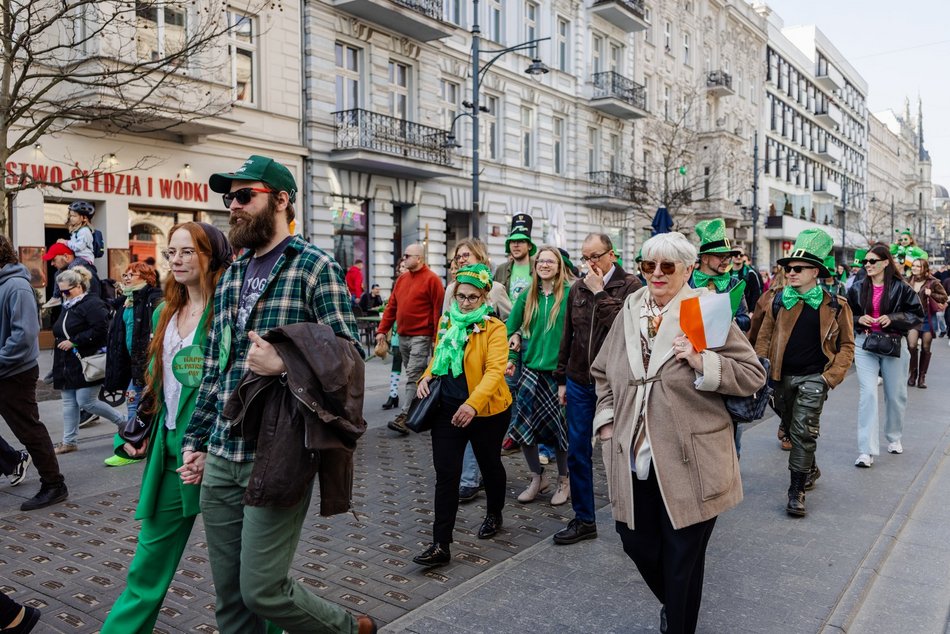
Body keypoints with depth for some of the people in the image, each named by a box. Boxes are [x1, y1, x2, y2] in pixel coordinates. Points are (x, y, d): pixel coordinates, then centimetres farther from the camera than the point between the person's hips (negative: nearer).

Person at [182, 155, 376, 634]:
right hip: (219, 460, 7)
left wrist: (284, 365, -24)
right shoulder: (231, 276, 14)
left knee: (262, 590, -2)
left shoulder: (315, 268, -7)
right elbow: (213, 369, 18)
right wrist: (195, 440, 16)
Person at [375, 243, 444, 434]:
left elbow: (438, 310, -11)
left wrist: (437, 338, -13)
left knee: (414, 377, -10)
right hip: (402, 336, 7)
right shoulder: (401, 279, 14)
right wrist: (382, 330, 8)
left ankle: (405, 417, -11)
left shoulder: (431, 279, -7)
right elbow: (391, 306, 14)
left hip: (421, 337, -7)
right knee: (413, 376, 14)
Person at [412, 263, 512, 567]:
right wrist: (427, 376, 1)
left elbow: (495, 370, -24)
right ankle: (440, 545, 3)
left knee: (489, 465, 18)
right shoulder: (446, 322, 7)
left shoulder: (494, 328, -12)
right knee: (446, 474, -2)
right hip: (447, 408, 4)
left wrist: (473, 403, -38)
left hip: (486, 411, -4)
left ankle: (494, 515, 45)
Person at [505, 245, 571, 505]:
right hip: (531, 369, 4)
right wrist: (511, 357, 5)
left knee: (558, 426, 5)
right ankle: (537, 478, 22)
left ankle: (564, 480, 26)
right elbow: (512, 328, 14)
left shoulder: (569, 294, -6)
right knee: (523, 425, 1)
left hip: (559, 369, -4)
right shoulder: (527, 295, 7)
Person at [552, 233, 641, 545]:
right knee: (578, 452, 10)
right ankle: (583, 519, 24)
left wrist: (599, 293, -18)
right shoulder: (578, 289, 9)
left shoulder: (629, 285, -7)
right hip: (579, 383, 5)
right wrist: (562, 379, 13)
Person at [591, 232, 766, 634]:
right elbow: (602, 372, 18)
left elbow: (753, 375, -7)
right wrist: (607, 419, 7)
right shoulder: (629, 312, 7)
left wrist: (702, 361, -22)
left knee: (683, 559, 7)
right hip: (635, 461, 5)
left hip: (689, 463, -4)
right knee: (638, 545, 16)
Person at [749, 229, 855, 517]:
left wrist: (831, 376, -8)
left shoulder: (835, 306, -4)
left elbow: (847, 345, 3)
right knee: (790, 429, 17)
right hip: (781, 376, 3)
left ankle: (797, 490, 1)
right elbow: (762, 337, 4)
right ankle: (810, 469, 42)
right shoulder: (776, 300, 0)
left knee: (804, 433, -8)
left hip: (813, 377, -3)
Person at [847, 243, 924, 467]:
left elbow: (917, 314, -1)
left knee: (895, 395, 13)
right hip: (865, 345, 0)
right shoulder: (858, 288, 3)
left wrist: (892, 318, -16)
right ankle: (867, 451, -10)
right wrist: (859, 319, -9)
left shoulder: (901, 288, -3)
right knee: (867, 394, -10)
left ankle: (894, 438, 38)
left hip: (893, 345, 0)